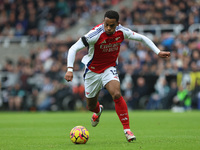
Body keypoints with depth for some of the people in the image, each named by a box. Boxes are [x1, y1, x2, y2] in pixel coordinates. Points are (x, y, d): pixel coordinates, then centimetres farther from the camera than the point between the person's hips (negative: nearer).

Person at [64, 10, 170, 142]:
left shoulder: (122, 32, -16)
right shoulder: (95, 34, -28)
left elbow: (142, 38, 1)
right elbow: (73, 49, -26)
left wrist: (158, 52, -4)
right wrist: (70, 69, -37)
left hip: (109, 69, 1)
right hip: (93, 71, -1)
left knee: (117, 94, -27)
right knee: (91, 106, 11)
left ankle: (127, 129, -18)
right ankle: (98, 110, 52)